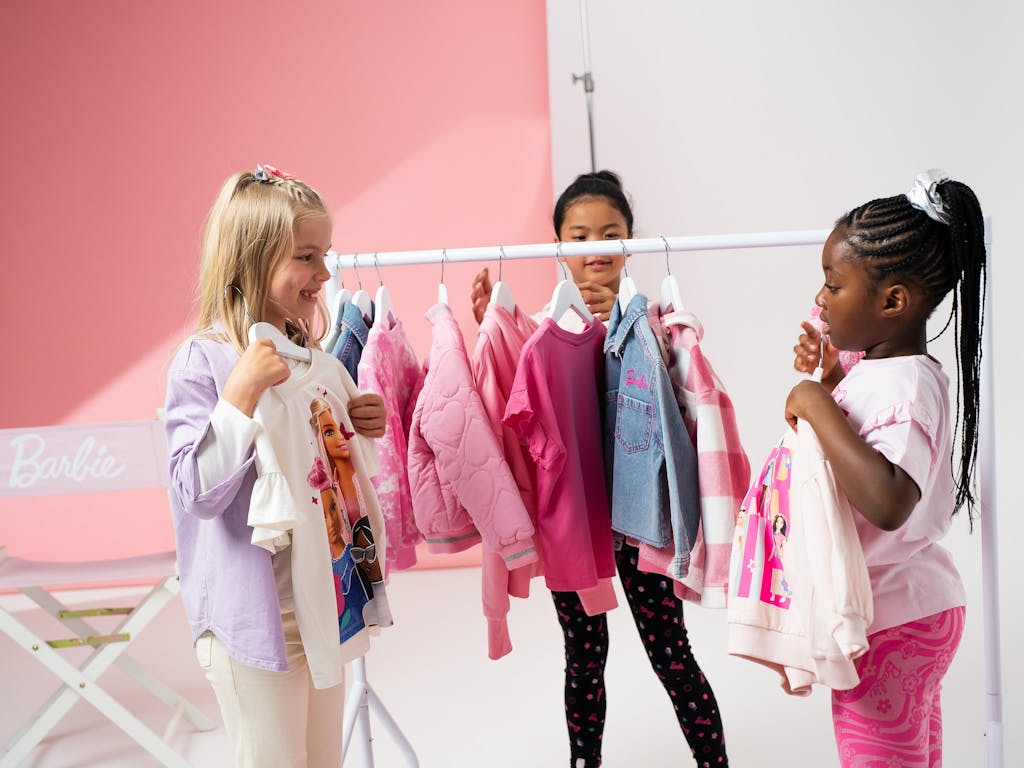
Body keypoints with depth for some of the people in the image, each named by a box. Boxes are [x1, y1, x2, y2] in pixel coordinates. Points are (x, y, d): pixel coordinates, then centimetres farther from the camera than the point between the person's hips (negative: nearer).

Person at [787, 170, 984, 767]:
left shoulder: (905, 384, -25)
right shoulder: (876, 365, 3)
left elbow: (888, 503, -43)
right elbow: (853, 441, 22)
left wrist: (817, 405, -34)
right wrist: (826, 379, 5)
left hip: (890, 625, -9)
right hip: (911, 606, 10)